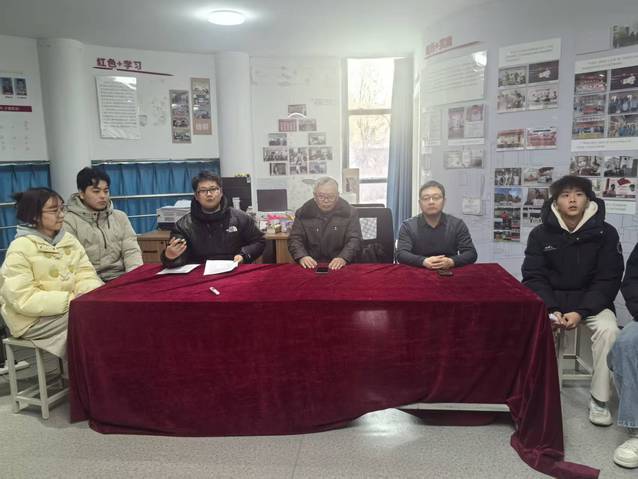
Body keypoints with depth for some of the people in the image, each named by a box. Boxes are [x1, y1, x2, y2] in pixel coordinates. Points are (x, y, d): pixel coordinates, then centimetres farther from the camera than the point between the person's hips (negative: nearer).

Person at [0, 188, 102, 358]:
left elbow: (85, 274, 1)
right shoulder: (19, 249, -14)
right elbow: (24, 300, -20)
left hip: (70, 306, 6)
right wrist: (69, 299, -27)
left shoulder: (68, 240, 6)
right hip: (35, 319, -6)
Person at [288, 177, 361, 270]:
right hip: (311, 266, 1)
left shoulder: (349, 212, 0)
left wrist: (343, 258, -25)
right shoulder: (303, 212, 2)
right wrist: (302, 257, -20)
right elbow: (295, 238, 1)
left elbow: (354, 239, -5)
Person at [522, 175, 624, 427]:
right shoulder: (540, 234, -4)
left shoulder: (605, 233, -6)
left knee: (608, 330, -29)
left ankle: (599, 400, -11)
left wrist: (580, 312, -20)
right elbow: (534, 277, -5)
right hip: (550, 300, 0)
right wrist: (552, 309, -21)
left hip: (591, 300, 0)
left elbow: (608, 280, -7)